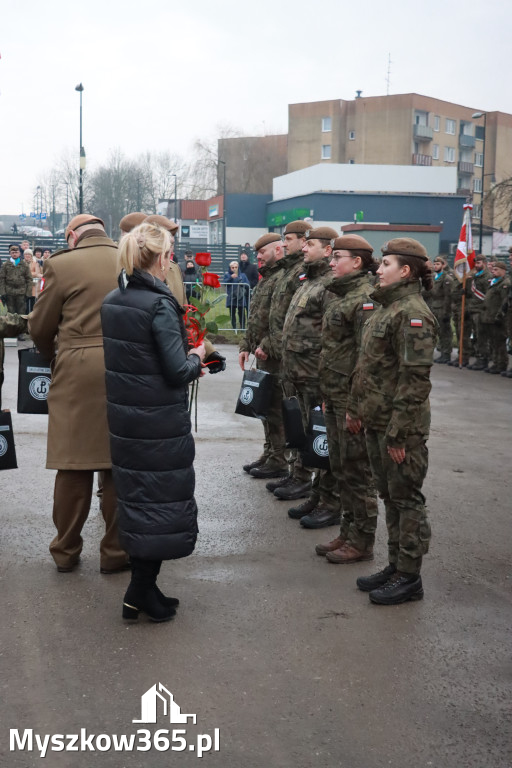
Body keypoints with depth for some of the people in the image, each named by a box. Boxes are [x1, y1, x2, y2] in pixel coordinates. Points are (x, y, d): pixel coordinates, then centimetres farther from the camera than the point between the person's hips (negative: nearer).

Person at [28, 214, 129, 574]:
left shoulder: (62, 264, -4)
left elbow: (40, 327, 2)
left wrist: (53, 356, 21)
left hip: (76, 372, -1)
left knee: (74, 464, 7)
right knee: (119, 464, 7)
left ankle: (66, 551, 18)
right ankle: (115, 551, 15)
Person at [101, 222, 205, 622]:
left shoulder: (111, 301, 5)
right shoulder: (160, 304, -19)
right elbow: (177, 371, -21)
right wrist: (196, 357, 1)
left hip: (123, 413, 8)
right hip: (160, 420, -8)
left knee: (135, 493, 16)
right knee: (163, 498, 4)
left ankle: (141, 589, 23)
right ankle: (142, 592, 7)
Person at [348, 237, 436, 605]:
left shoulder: (413, 314, -17)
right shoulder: (387, 307, 13)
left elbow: (415, 380, -21)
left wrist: (398, 433, -22)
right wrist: (356, 408, 17)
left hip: (402, 426, -9)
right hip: (378, 421, 9)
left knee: (406, 498, 1)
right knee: (390, 495, 16)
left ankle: (410, 577, 12)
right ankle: (396, 565, 28)